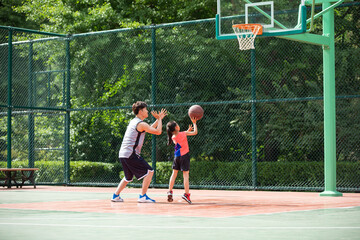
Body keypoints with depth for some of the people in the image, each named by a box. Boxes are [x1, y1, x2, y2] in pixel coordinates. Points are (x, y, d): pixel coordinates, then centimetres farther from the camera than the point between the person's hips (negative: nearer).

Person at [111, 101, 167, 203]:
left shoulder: (133, 122, 20)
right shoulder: (141, 124, -10)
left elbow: (150, 129, 33)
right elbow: (158, 131, -10)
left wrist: (158, 119, 29)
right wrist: (160, 119, 4)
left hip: (122, 154, 9)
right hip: (131, 154, -9)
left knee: (128, 177, 24)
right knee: (149, 171, -4)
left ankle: (115, 195, 21)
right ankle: (143, 196, -8)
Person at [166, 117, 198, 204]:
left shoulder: (173, 137, 2)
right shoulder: (183, 134, -12)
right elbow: (195, 132, -5)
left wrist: (188, 131, 23)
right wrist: (194, 123, 6)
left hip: (176, 157, 5)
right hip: (184, 156, -5)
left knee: (174, 173, 13)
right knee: (186, 175, -3)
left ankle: (170, 191, 8)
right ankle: (186, 194, -8)